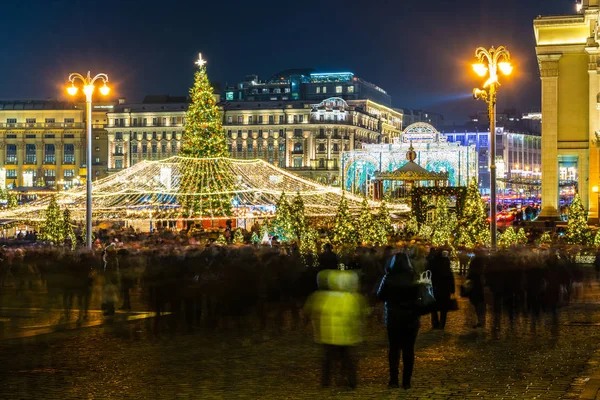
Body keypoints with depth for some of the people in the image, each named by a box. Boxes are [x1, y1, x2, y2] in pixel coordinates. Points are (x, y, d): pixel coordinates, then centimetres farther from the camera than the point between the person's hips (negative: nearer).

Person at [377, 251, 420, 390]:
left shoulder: (388, 278, -8)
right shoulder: (414, 278, -9)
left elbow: (380, 296, 0)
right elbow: (421, 296, -4)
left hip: (393, 317, 0)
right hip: (411, 317, 0)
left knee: (394, 348, 11)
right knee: (408, 349, 7)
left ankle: (394, 380, 8)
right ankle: (406, 381, 6)